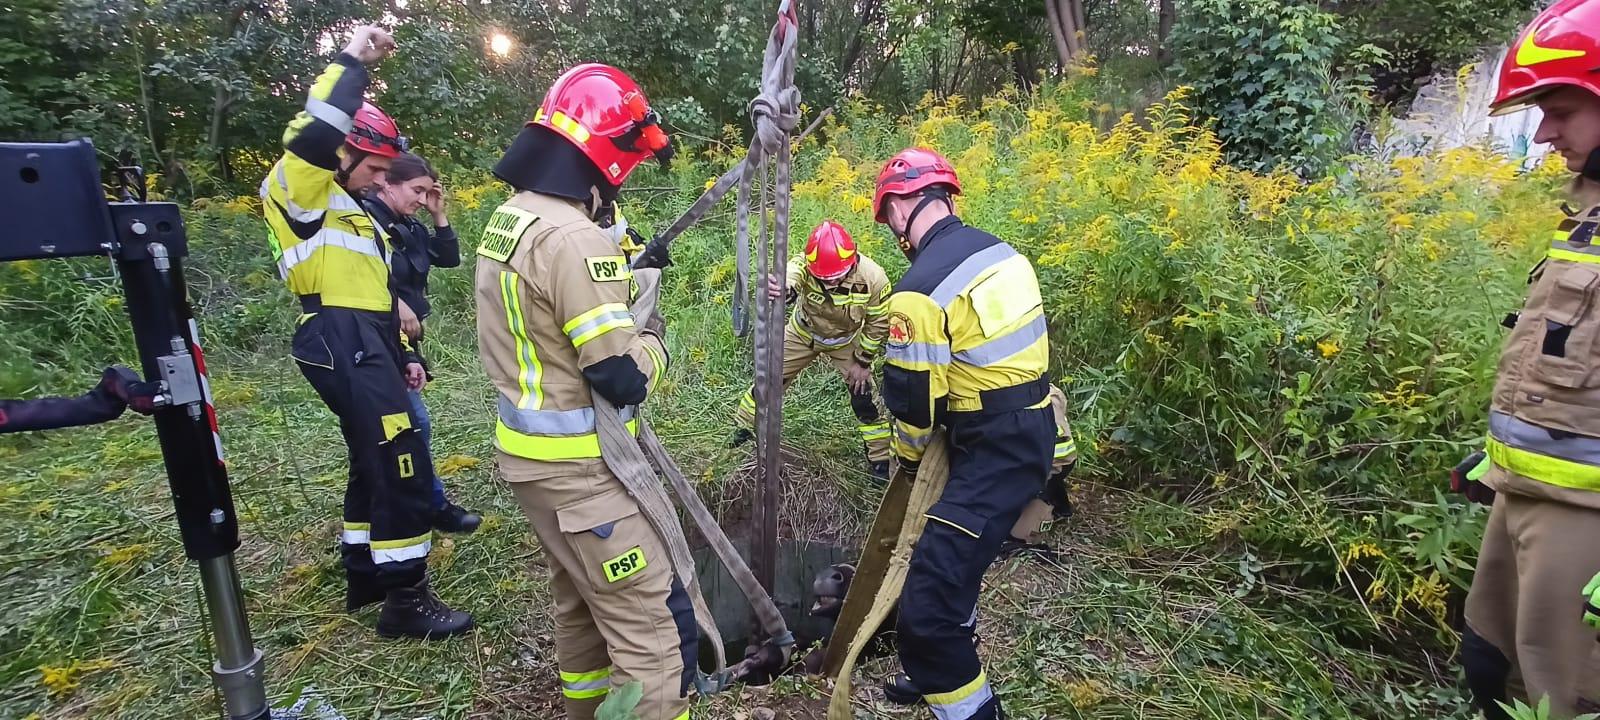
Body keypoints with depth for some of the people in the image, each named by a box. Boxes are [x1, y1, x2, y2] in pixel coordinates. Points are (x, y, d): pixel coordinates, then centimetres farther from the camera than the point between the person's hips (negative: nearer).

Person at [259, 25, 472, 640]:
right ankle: (405, 601, -3)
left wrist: (402, 356, 23)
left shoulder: (352, 211, 25)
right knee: (402, 469, -12)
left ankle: (363, 576, 31)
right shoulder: (300, 189, -3)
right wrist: (352, 62, -16)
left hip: (365, 347, 11)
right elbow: (313, 135, -25)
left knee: (375, 463, 17)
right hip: (342, 344, -11)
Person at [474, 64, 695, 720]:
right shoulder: (574, 239, -23)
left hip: (527, 451, 10)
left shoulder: (508, 218, 6)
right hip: (579, 468, -10)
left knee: (580, 602, 26)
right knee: (655, 624, -1)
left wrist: (627, 274, 7)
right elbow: (623, 378, -24)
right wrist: (652, 334, -4)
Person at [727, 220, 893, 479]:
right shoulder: (805, 264, -36)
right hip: (803, 333, 1)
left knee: (862, 395, -4)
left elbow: (878, 324, -17)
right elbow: (789, 278, -61)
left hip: (846, 341, 0)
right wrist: (778, 289, -84)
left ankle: (880, 459, 16)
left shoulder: (872, 278, -34)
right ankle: (743, 428, 33)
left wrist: (863, 361, -12)